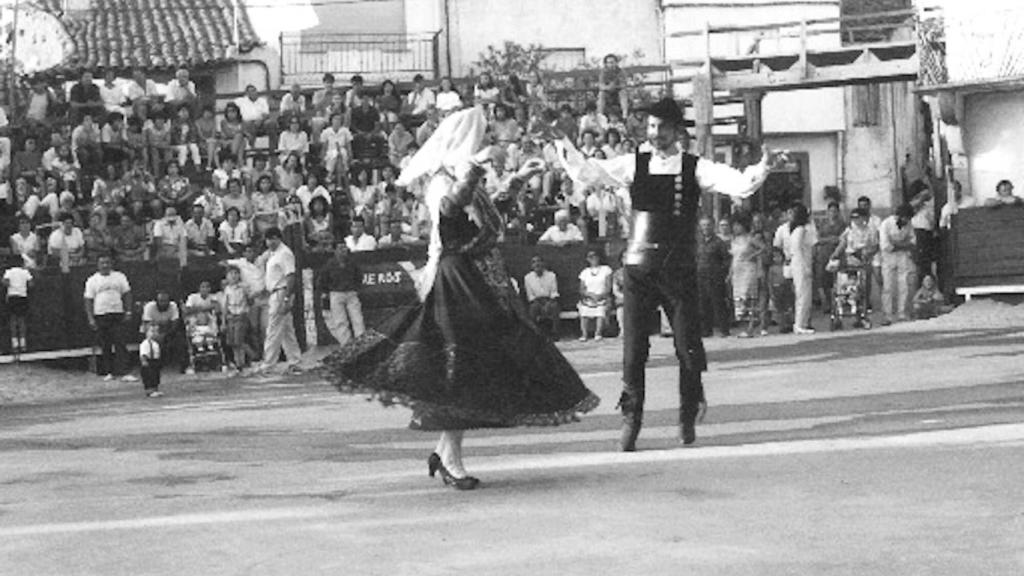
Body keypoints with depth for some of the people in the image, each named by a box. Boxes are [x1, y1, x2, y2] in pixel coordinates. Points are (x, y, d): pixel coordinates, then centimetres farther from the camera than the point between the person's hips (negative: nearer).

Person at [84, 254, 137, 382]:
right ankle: (108, 372, 12)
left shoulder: (119, 277, 8)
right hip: (100, 316, 0)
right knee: (105, 346, 3)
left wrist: (128, 312, 1)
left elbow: (127, 294, 10)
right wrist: (91, 319, -4)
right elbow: (88, 300, 3)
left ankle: (124, 372, -13)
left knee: (120, 344, -8)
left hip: (117, 314, 0)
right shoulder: (92, 280, 4)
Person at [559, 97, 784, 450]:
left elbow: (741, 185, -9)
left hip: (680, 270, -1)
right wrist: (564, 149, -20)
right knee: (633, 347, -2)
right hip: (639, 268, 1)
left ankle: (688, 419, 19)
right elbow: (586, 172, -3)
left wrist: (763, 168, -27)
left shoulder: (695, 169, 1)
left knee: (688, 347, 0)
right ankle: (631, 420, 8)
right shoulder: (634, 165, 5)